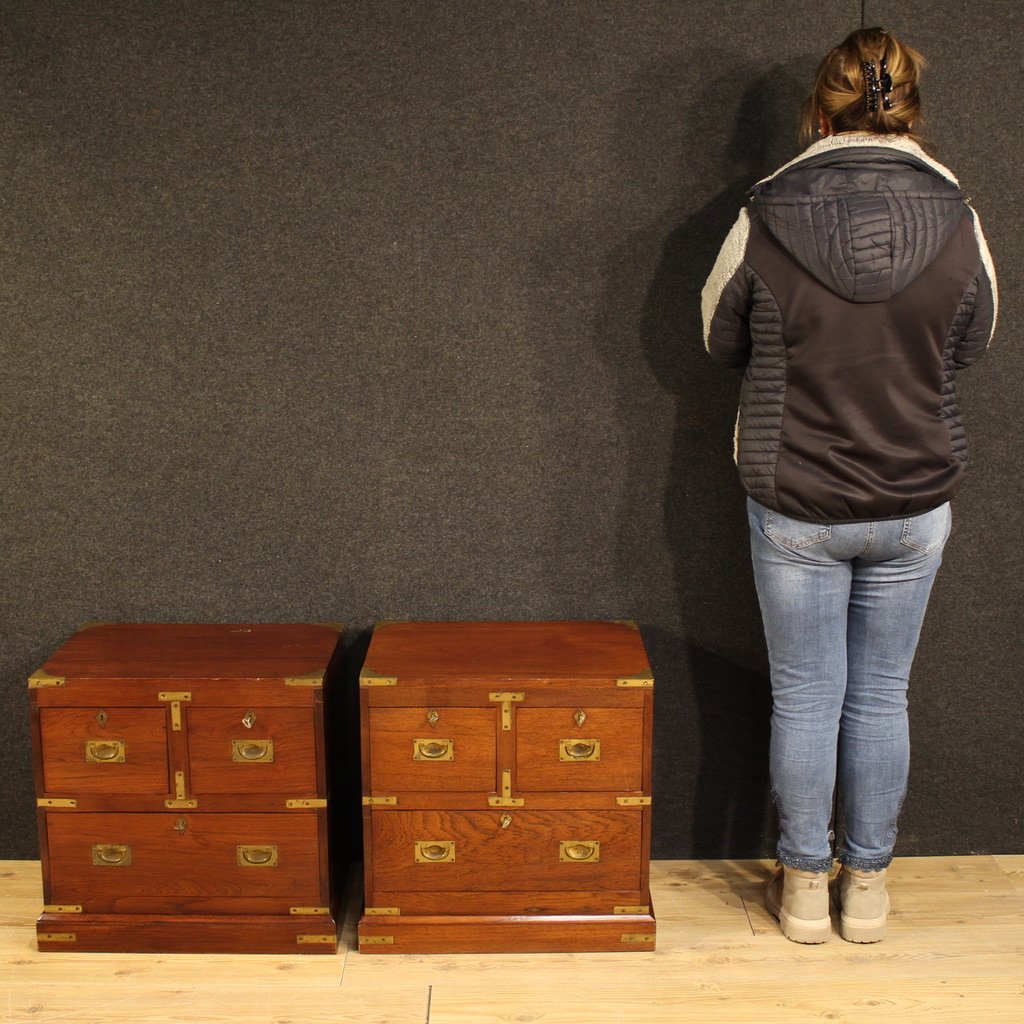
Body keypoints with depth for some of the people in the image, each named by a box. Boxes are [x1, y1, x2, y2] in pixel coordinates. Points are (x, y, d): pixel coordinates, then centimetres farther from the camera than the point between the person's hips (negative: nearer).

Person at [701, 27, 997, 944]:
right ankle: (867, 886, 29)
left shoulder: (766, 220, -13)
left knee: (805, 696, 11)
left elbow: (722, 341, 2)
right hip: (915, 504, 2)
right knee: (881, 696, 15)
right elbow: (971, 345, 8)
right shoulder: (956, 220, -8)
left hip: (794, 506, -1)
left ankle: (806, 888, 26)